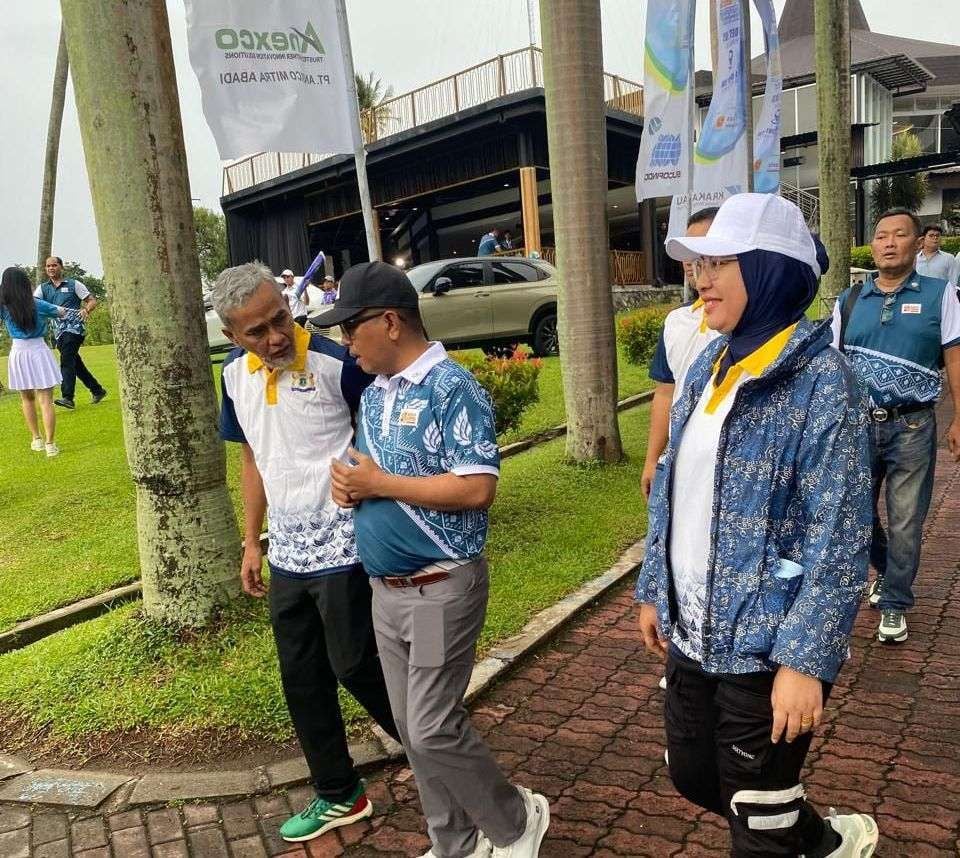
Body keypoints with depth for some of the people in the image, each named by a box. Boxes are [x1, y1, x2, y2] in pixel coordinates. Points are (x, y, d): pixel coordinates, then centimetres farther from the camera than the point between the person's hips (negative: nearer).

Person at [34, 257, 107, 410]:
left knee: (66, 360, -19)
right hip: (58, 332, 6)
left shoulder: (74, 284, 4)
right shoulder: (43, 288, 13)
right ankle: (97, 390, 24)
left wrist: (86, 310, -19)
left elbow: (92, 300, 1)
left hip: (74, 328, -6)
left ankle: (67, 398, -25)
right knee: (75, 363, 11)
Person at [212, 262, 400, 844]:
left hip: (343, 549, -6)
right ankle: (339, 795, 36)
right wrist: (252, 543, 14)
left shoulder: (337, 363, -17)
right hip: (286, 554, 6)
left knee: (356, 666, 4)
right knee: (302, 680, 15)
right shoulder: (236, 375, 2)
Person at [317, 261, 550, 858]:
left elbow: (477, 489, -25)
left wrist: (379, 484, -20)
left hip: (441, 587, -8)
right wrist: (348, 485, -5)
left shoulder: (452, 388, -17)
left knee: (434, 730, -1)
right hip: (385, 589, 8)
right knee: (413, 728, 15)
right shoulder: (374, 394, 10)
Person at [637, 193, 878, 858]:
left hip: (766, 647, -7)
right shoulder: (708, 366, 4)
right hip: (692, 632, 7)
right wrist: (654, 591, 11)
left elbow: (840, 539, -18)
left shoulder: (822, 381, -17)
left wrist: (806, 660, -20)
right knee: (693, 777, 24)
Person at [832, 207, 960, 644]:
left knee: (905, 522, 6)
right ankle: (886, 571, 44)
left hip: (912, 427, -3)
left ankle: (894, 602, 23)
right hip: (857, 425, 3)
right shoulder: (848, 301, 5)